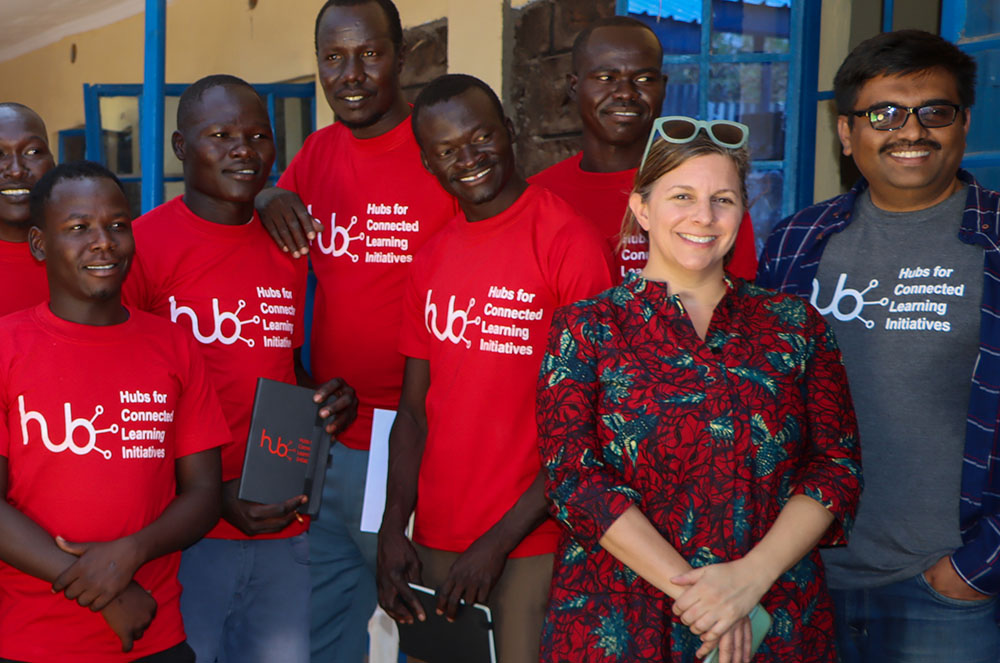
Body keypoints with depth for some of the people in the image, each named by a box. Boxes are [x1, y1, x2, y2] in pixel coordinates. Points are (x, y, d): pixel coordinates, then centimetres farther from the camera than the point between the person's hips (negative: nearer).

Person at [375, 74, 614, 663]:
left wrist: (499, 542, -15)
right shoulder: (432, 260, 9)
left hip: (532, 544, -6)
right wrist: (393, 529, 0)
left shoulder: (570, 243, -12)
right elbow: (414, 409, 11)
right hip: (435, 545, 6)